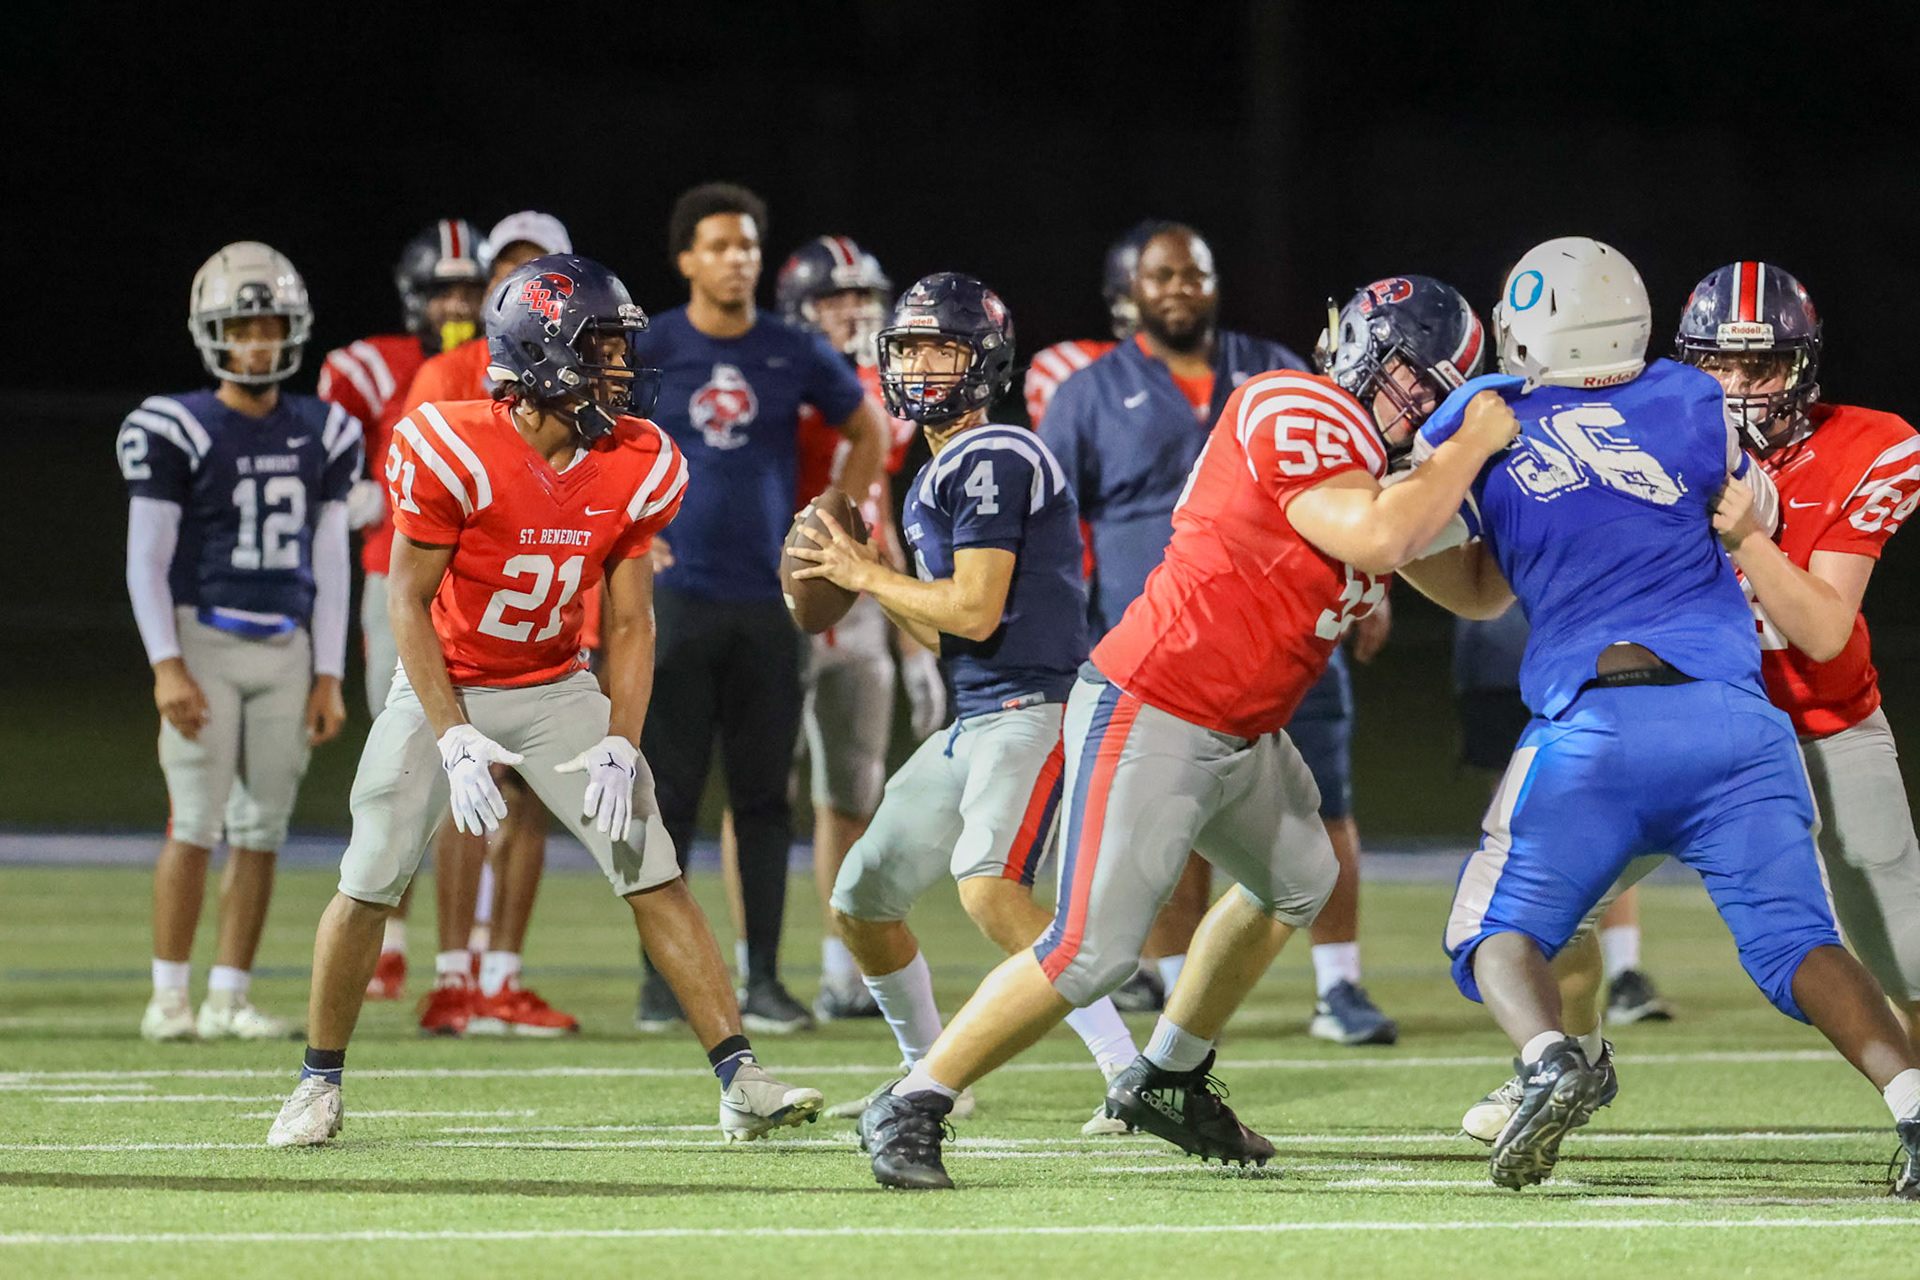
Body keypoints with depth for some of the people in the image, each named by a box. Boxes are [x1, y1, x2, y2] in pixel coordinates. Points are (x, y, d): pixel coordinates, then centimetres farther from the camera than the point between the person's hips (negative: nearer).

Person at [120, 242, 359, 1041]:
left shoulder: (322, 436, 9)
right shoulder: (177, 432, -5)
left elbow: (330, 562, 13)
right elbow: (147, 559, -5)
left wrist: (328, 677, 8)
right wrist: (167, 667, -13)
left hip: (287, 651, 4)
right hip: (205, 644, -4)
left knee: (263, 829, 3)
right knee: (196, 823, -8)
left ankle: (230, 996, 9)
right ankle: (169, 997, -2)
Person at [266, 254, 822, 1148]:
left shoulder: (638, 467, -11)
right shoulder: (450, 451, -24)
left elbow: (629, 622, -3)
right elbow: (409, 602, -17)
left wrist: (620, 746, -14)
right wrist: (456, 741, -23)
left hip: (555, 688, 3)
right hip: (445, 687, -3)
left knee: (655, 876, -7)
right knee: (369, 884, -5)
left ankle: (740, 1082, -7)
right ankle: (318, 1085, 14)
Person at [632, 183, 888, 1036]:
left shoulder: (796, 356, 4)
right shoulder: (647, 353, -2)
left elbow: (868, 435, 18)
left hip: (771, 602, 2)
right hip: (679, 596, -2)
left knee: (764, 796, 3)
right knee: (670, 794, -1)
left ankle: (763, 981, 7)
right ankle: (661, 981, 4)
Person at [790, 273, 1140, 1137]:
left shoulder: (994, 460, -12)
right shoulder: (936, 480, 18)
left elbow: (976, 612, -19)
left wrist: (870, 577, -7)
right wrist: (864, 582, 10)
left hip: (1034, 709, -10)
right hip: (973, 719, 10)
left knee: (988, 887, -31)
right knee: (860, 902, 16)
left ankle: (1131, 1072, -30)